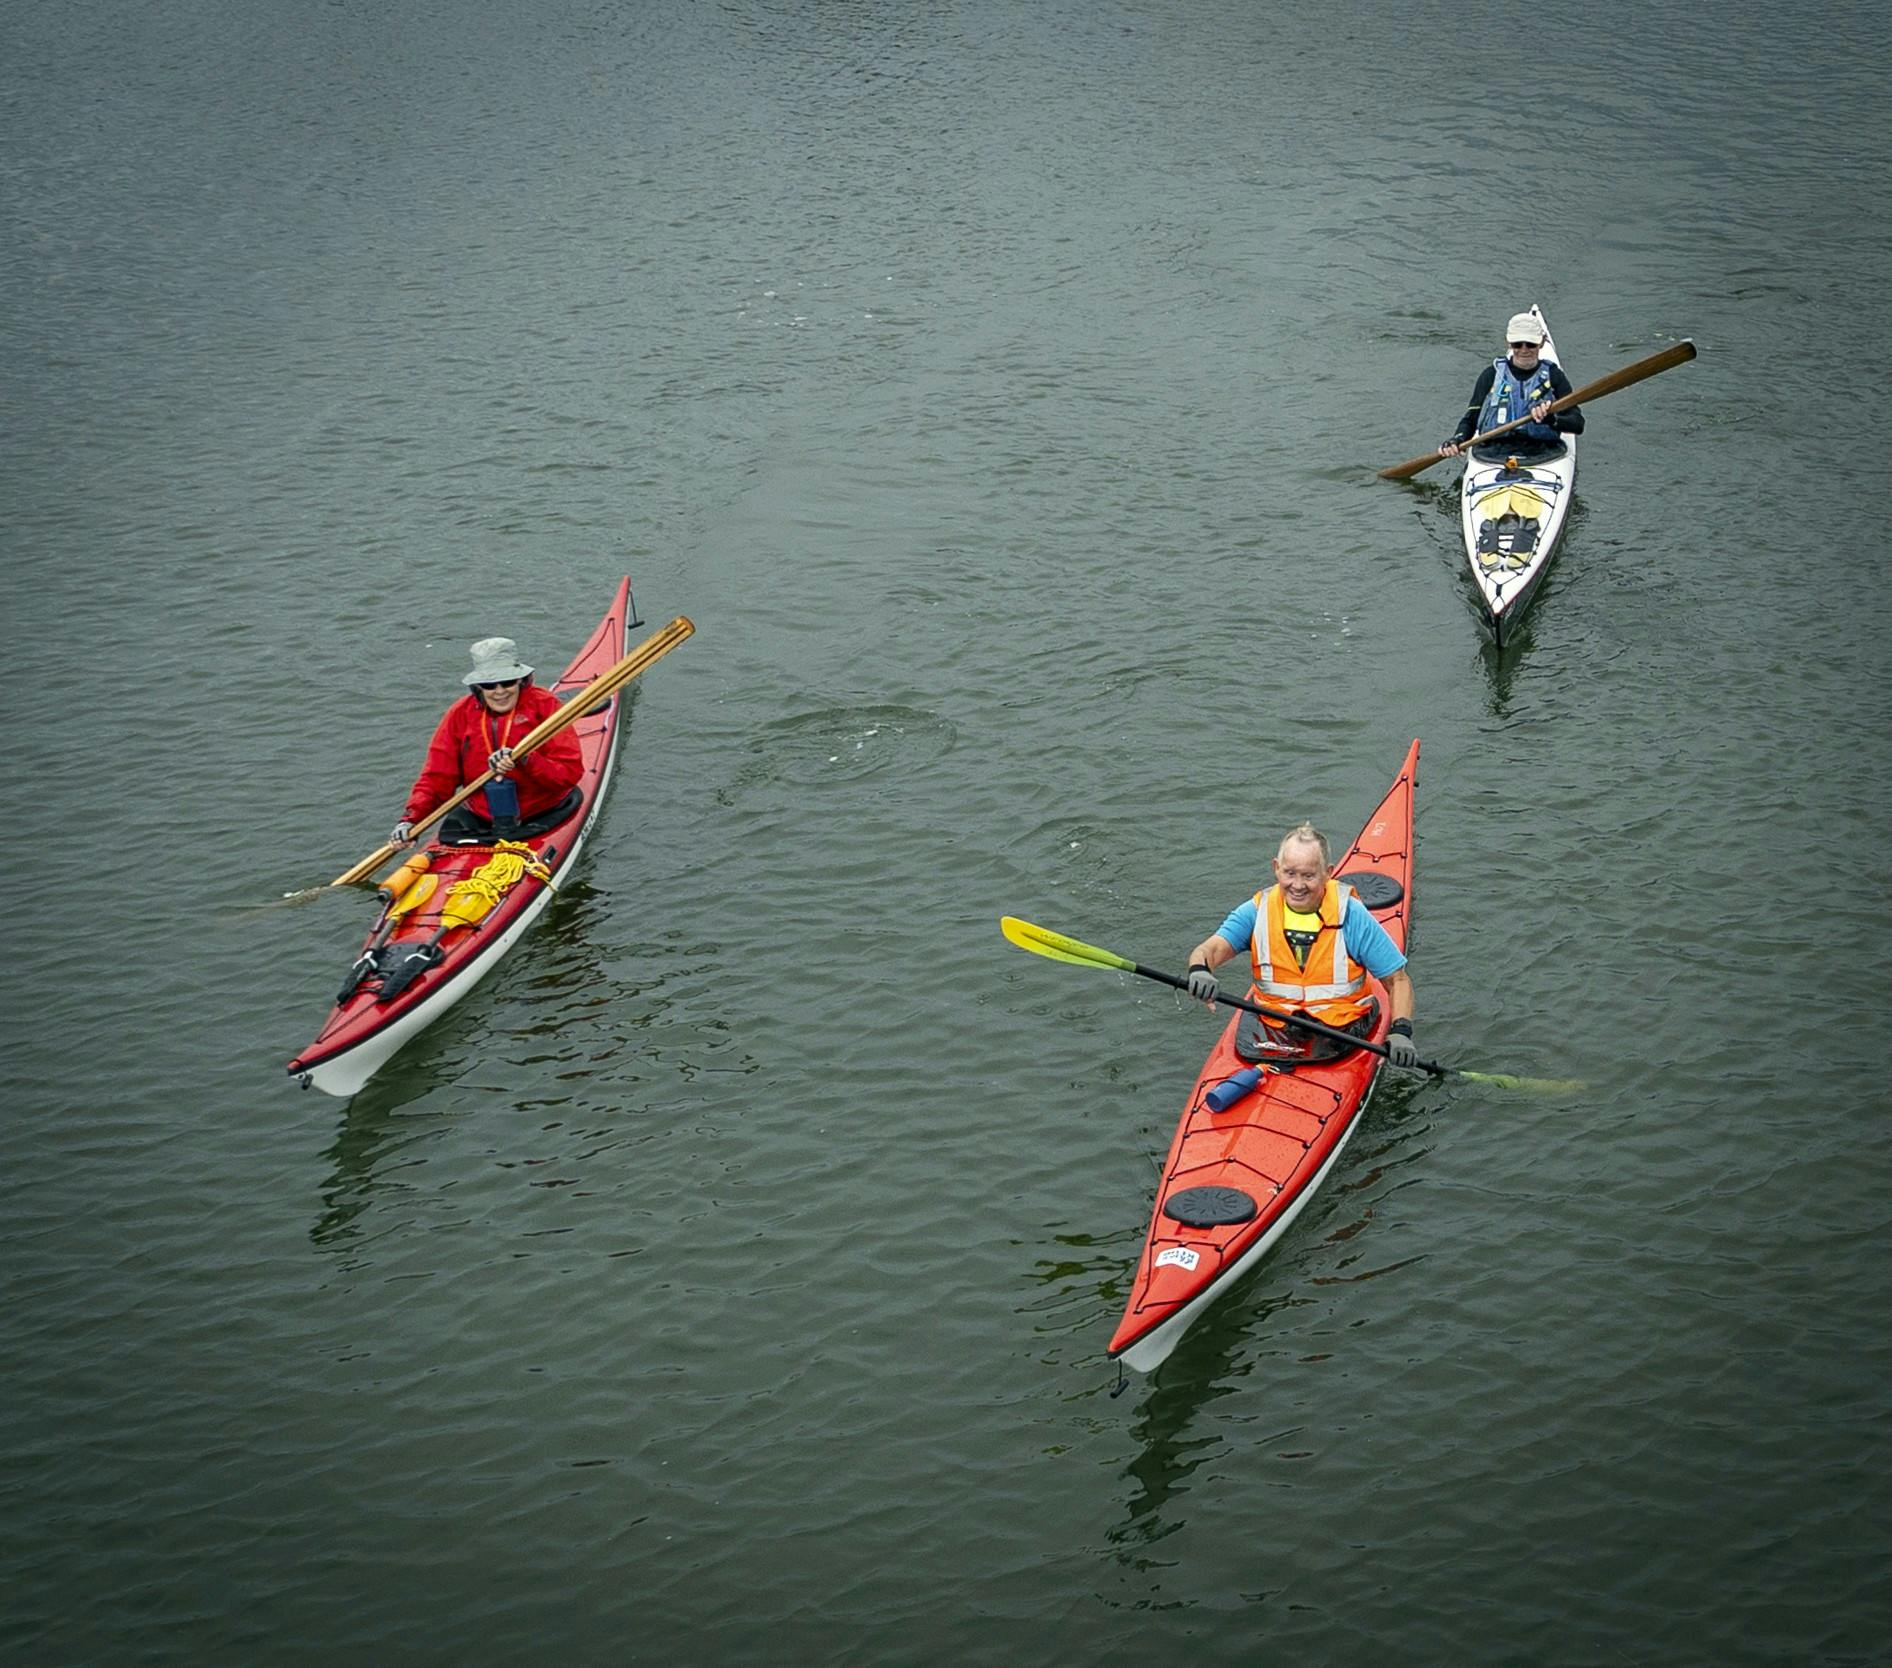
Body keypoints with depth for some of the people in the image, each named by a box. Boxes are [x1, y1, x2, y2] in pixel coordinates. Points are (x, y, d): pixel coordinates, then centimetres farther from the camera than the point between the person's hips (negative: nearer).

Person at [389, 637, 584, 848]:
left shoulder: (544, 705, -6)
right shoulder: (461, 714, 2)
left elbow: (571, 771, -12)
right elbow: (437, 777, 1)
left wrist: (525, 760, -29)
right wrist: (410, 819, -14)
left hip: (544, 815, -4)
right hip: (480, 821, 4)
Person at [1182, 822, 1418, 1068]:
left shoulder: (1351, 915, -2)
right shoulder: (1257, 912, 3)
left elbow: (1398, 979, 3)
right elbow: (1209, 950, -10)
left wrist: (1401, 1031, -14)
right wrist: (1199, 970, -35)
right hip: (1268, 1034, 2)